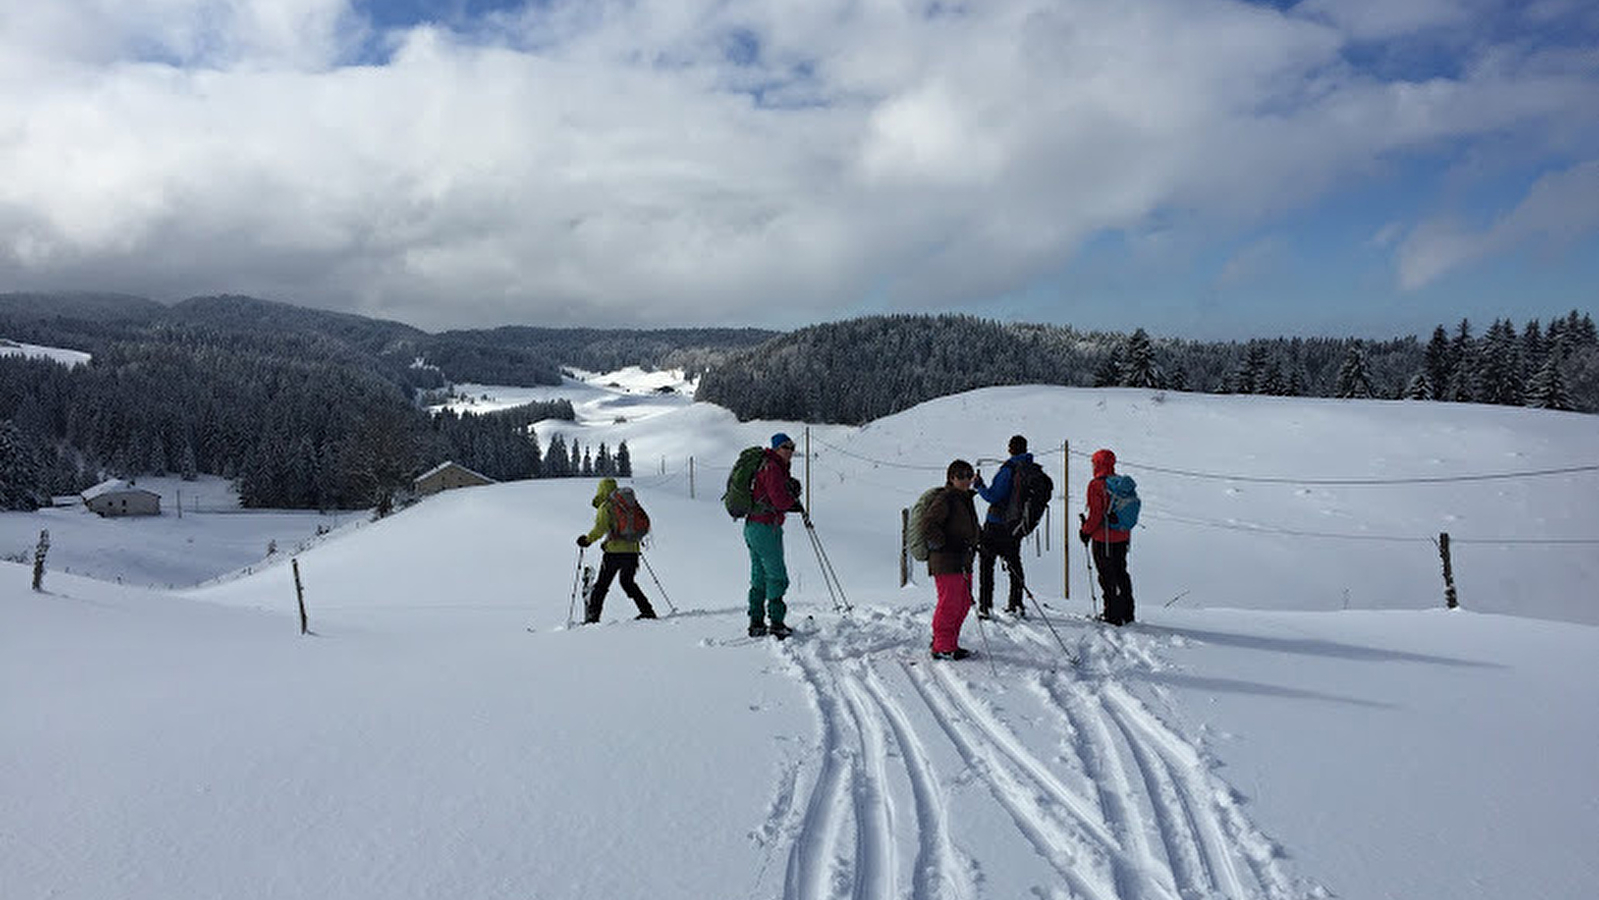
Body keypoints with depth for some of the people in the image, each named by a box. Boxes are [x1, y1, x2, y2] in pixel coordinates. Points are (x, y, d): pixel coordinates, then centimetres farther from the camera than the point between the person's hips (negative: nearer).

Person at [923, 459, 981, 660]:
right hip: (946, 561, -9)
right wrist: (944, 544, -20)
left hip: (964, 561, 9)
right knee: (949, 604, -8)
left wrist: (978, 536, 17)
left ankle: (949, 643, 22)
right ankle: (942, 648, 0)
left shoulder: (966, 499, 18)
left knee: (963, 604, 12)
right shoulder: (944, 499, -11)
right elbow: (928, 524, -19)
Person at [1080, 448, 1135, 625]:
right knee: (1121, 574, 16)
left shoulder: (1096, 485, -14)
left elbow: (1096, 514, -18)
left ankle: (1113, 616, 1)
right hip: (1123, 537, 7)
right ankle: (1127, 614, 23)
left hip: (1104, 539, -7)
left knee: (1108, 578, -1)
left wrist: (1086, 531, -5)